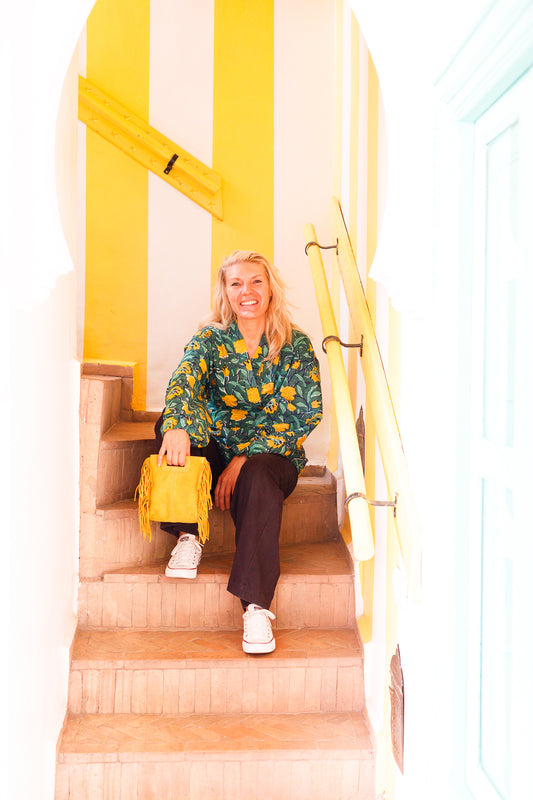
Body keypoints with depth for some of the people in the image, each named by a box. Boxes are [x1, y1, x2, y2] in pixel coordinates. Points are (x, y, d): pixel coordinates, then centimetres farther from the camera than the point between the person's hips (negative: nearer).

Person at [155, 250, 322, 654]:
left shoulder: (297, 347, -1)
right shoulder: (210, 339, 1)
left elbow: (301, 416, -9)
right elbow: (184, 381, -19)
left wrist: (244, 459, -19)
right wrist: (178, 428, -43)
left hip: (273, 457, -2)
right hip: (216, 451, 2)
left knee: (258, 478, -36)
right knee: (172, 422, -26)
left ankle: (256, 606, -40)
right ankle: (188, 535, -22)